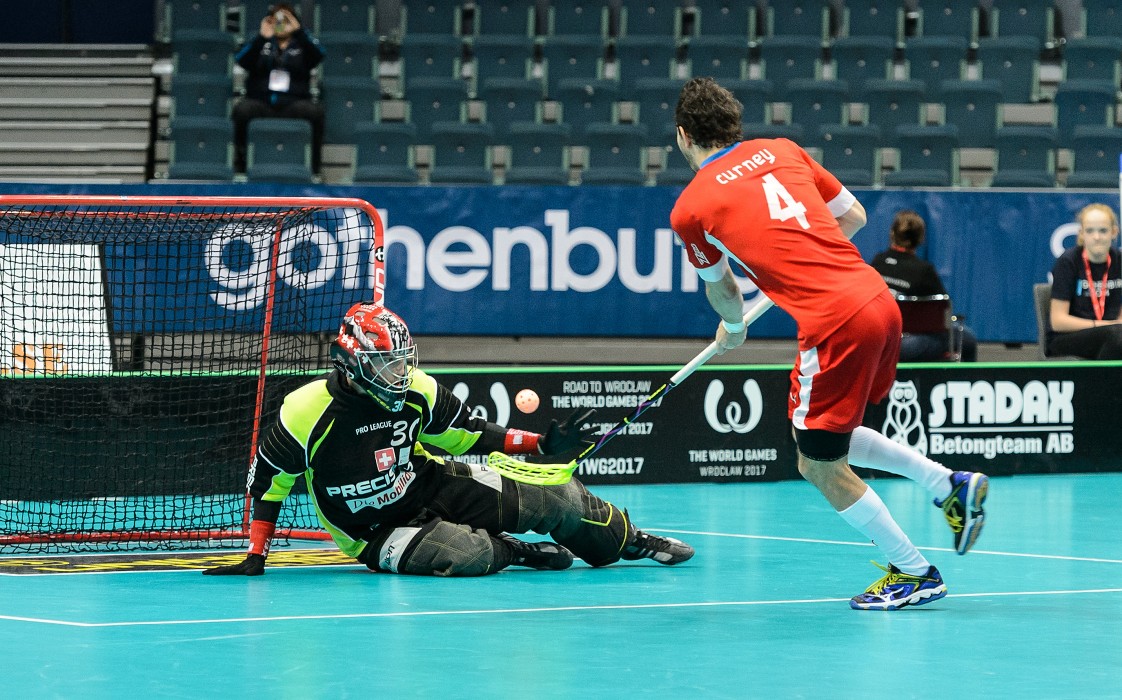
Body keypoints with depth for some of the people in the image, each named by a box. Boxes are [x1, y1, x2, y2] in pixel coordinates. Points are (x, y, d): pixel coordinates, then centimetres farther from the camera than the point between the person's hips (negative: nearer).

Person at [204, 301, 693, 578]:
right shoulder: (307, 413, -22)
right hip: (374, 530, -5)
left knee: (554, 498, -1)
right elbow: (268, 481, -11)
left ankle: (631, 540, 26)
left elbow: (468, 434, 6)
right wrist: (255, 556, -13)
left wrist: (543, 444, -5)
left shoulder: (418, 393, -8)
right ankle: (510, 552, -2)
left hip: (430, 485, 5)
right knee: (467, 553, -37)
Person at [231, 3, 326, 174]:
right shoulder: (260, 44, 17)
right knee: (242, 109, -33)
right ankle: (240, 162, -19)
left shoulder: (301, 45, 17)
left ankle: (313, 164, -20)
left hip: (293, 103, 0)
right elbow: (241, 59, -3)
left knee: (315, 111, -31)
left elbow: (319, 55, -5)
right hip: (260, 101, 0)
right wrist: (262, 37, -15)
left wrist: (299, 31, -16)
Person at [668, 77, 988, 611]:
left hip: (836, 325, -7)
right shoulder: (783, 151, 15)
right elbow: (853, 215, 22)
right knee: (827, 440, 26)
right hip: (879, 300, 7)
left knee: (822, 466, 9)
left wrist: (733, 328, 41)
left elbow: (720, 289, 20)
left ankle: (914, 573, 13)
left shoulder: (690, 210, 1)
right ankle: (950, 485, 20)